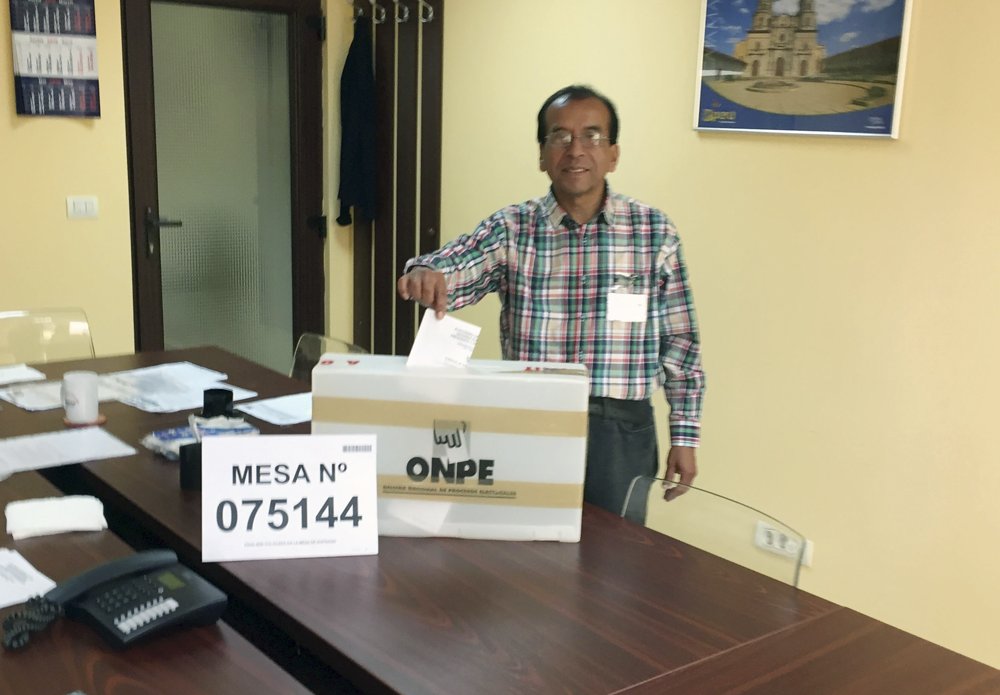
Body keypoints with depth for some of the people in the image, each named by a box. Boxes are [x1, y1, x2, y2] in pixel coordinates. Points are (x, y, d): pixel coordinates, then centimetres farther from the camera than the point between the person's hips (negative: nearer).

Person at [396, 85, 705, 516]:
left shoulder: (654, 231, 0)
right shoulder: (510, 229, 0)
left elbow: (679, 340, 3)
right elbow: (454, 266, -17)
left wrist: (684, 435, 2)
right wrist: (425, 273, -40)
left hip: (620, 432, 0)